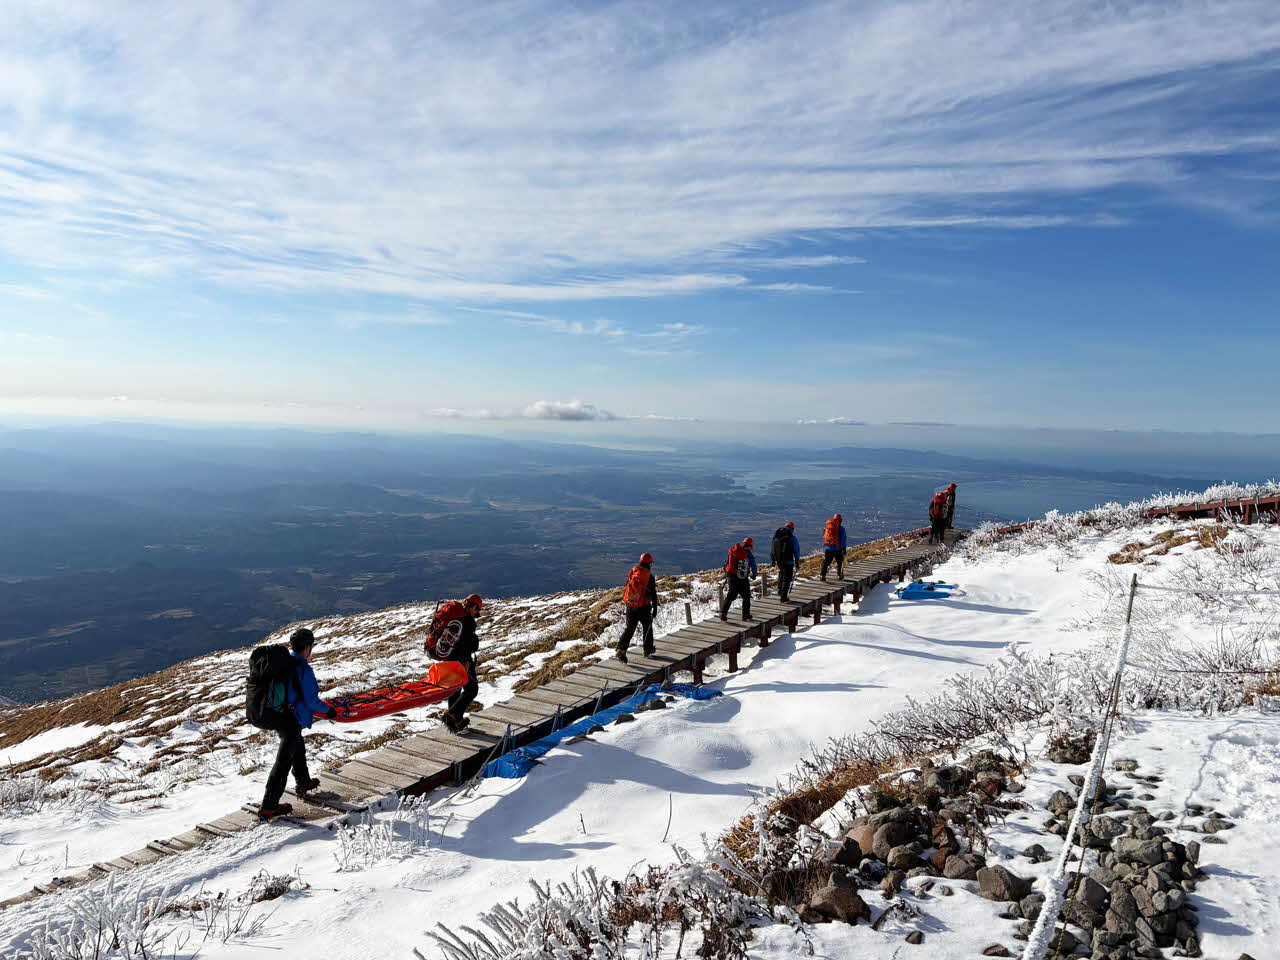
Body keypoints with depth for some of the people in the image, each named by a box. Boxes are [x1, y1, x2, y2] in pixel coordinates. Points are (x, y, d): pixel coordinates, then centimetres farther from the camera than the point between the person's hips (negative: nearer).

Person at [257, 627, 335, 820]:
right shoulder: (303, 669, -22)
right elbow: (311, 700, -19)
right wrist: (327, 710, -2)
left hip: (277, 715, 8)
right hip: (292, 721, -8)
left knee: (298, 750, 29)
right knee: (283, 762, 1)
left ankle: (303, 783, 47)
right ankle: (268, 807, 5)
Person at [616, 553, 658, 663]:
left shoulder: (632, 571, 4)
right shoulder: (649, 576, -11)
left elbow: (626, 588, 12)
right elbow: (653, 595, -10)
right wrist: (655, 609, -3)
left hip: (630, 605, 4)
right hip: (643, 607, -4)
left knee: (629, 628, 8)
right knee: (647, 627, 17)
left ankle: (621, 649, -9)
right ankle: (648, 650, 26)